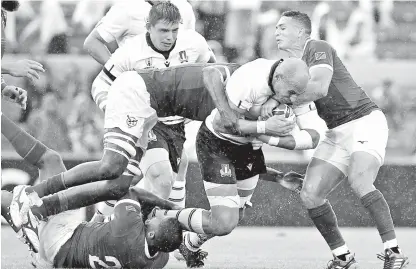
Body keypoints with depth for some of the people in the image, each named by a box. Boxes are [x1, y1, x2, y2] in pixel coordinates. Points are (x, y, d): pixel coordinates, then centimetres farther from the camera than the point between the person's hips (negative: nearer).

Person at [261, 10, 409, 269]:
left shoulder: (318, 48, -11)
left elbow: (319, 87, -29)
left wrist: (279, 100, -28)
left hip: (365, 121, -9)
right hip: (336, 133, 9)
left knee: (359, 181, -31)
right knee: (310, 195, -6)